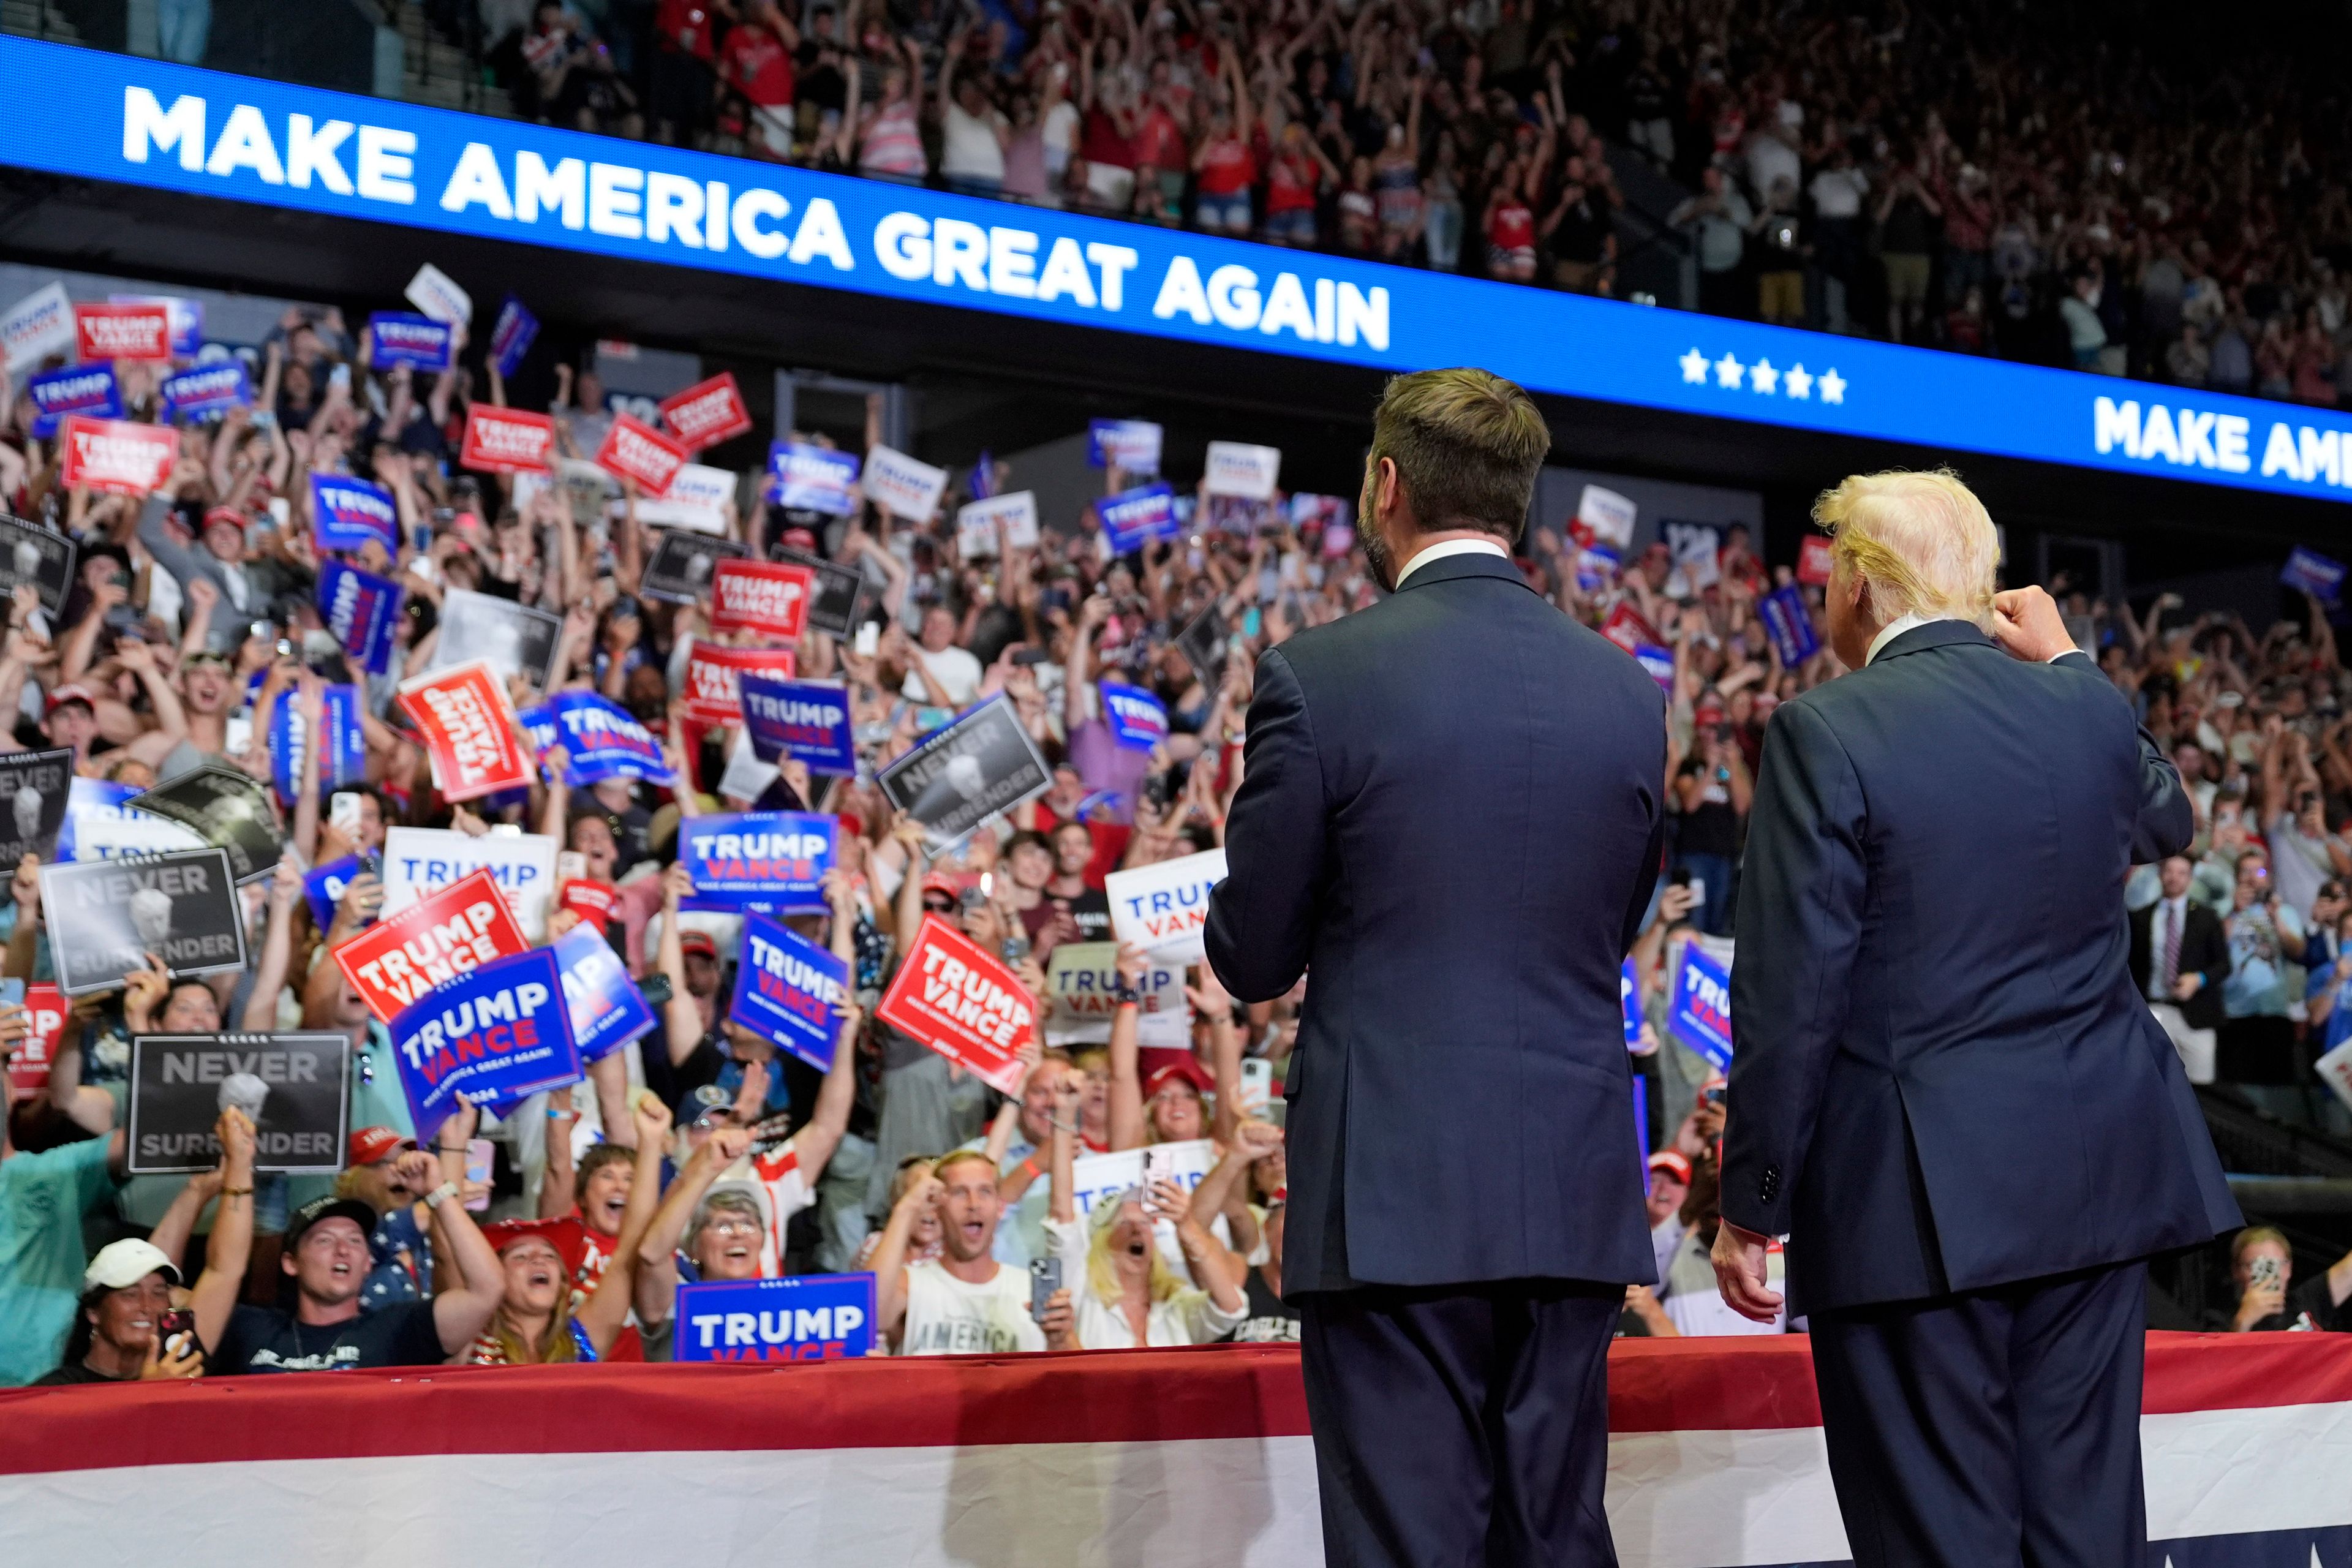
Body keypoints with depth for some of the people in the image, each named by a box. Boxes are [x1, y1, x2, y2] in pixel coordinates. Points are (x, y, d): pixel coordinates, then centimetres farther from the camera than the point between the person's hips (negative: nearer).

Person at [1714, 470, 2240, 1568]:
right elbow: (2167, 817, 29)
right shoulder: (2088, 711, 5)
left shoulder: (1825, 735, -12)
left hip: (1915, 1195, -5)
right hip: (2093, 1178, 6)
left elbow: (1791, 995, -14)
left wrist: (1750, 1206, -6)